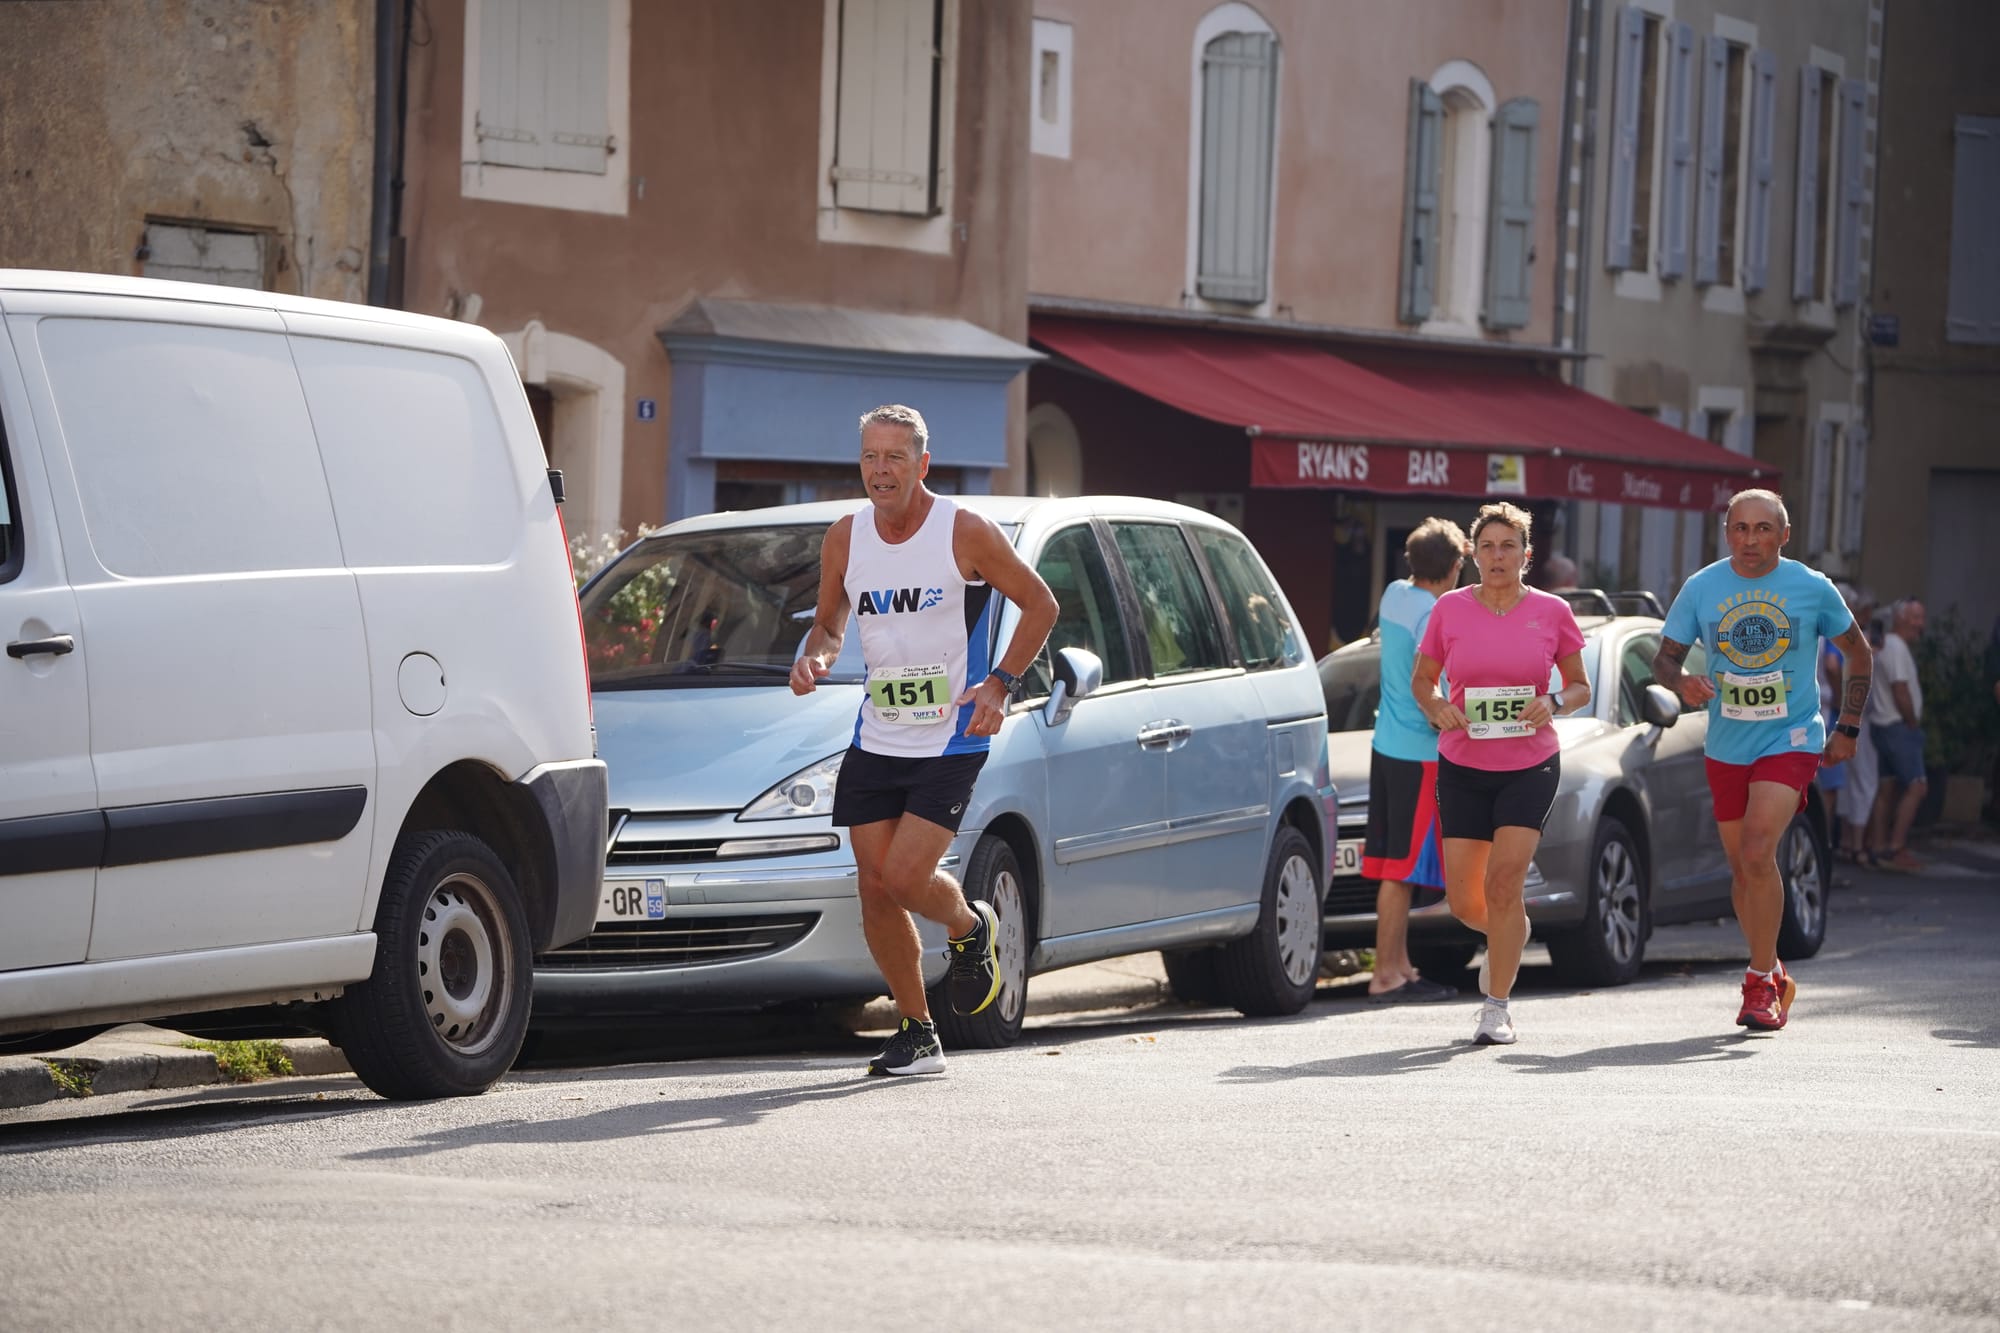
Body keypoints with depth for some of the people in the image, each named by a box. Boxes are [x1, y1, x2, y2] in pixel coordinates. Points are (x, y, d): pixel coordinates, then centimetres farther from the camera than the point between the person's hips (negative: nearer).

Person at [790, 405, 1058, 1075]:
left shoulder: (966, 533, -11)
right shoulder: (845, 537, 2)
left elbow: (1040, 604, -1)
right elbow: (829, 623, 16)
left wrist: (1001, 683, -12)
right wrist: (813, 657, -7)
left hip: (951, 741, -5)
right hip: (876, 739, 5)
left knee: (905, 877, -16)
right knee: (875, 889, 1)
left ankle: (971, 930, 19)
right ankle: (916, 1033, 16)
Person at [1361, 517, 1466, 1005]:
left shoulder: (1395, 595, 7)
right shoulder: (1435, 619, -18)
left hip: (1386, 745, 9)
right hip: (1420, 755, -9)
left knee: (1394, 866, 12)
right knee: (1402, 868, -6)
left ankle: (1401, 966, 18)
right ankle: (1386, 976, -6)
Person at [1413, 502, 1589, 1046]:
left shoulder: (1551, 612, -1)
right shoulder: (1449, 609, 0)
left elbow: (1581, 686, 8)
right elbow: (1421, 679, 10)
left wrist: (1554, 703, -14)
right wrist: (1436, 708, -12)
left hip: (1530, 765, -2)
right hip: (1462, 769, 2)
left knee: (1503, 883, -15)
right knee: (1465, 903, 1)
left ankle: (1496, 1007, -3)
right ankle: (1510, 938, 37)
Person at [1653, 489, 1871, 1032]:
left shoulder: (1812, 588, -4)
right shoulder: (1701, 588, 0)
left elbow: (1859, 654, 9)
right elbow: (1664, 658, 5)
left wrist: (1847, 728, 5)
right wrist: (1681, 683, -18)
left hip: (1791, 742, -4)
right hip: (1726, 747, 4)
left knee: (1757, 855, -20)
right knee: (1742, 869, 10)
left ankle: (1760, 983, -10)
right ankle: (1774, 977, 29)